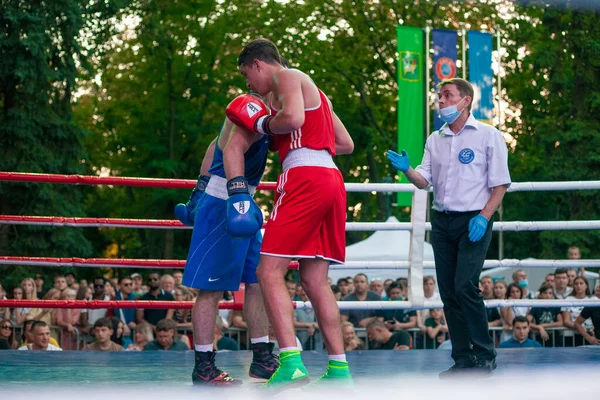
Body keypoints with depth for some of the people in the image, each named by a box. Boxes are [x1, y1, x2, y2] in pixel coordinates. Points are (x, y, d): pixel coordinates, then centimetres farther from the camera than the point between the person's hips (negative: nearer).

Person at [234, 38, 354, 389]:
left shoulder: (286, 77, 2)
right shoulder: (312, 89, 30)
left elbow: (293, 117, -18)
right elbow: (347, 144, 31)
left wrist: (263, 125, -1)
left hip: (305, 176, -9)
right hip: (331, 179, 9)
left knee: (270, 271, -10)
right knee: (315, 279, 11)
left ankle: (292, 363, -23)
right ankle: (339, 368, 8)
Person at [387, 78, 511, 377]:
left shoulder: (488, 136, -1)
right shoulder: (435, 140, 14)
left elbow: (500, 184, -3)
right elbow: (424, 181, 10)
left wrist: (483, 217, -15)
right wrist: (406, 169, -11)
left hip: (473, 221, -6)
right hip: (441, 220, 6)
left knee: (465, 286, -17)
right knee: (448, 292, 3)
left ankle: (485, 356, -6)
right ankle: (463, 359, 10)